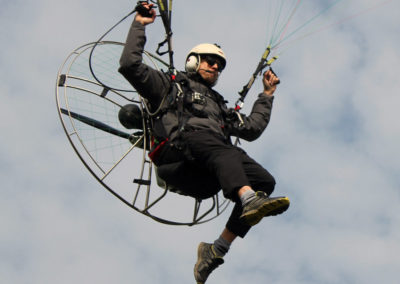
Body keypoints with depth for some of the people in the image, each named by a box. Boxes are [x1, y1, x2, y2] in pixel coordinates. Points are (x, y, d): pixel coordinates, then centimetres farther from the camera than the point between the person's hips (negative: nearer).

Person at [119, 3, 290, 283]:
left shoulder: (219, 105, 44)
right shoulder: (170, 84, 28)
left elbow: (252, 129, 40)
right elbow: (130, 65, 16)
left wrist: (267, 94, 43)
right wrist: (140, 25, 19)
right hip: (178, 154, -5)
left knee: (265, 181, -20)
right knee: (219, 148, -38)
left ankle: (217, 249, -22)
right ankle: (249, 199, -66)